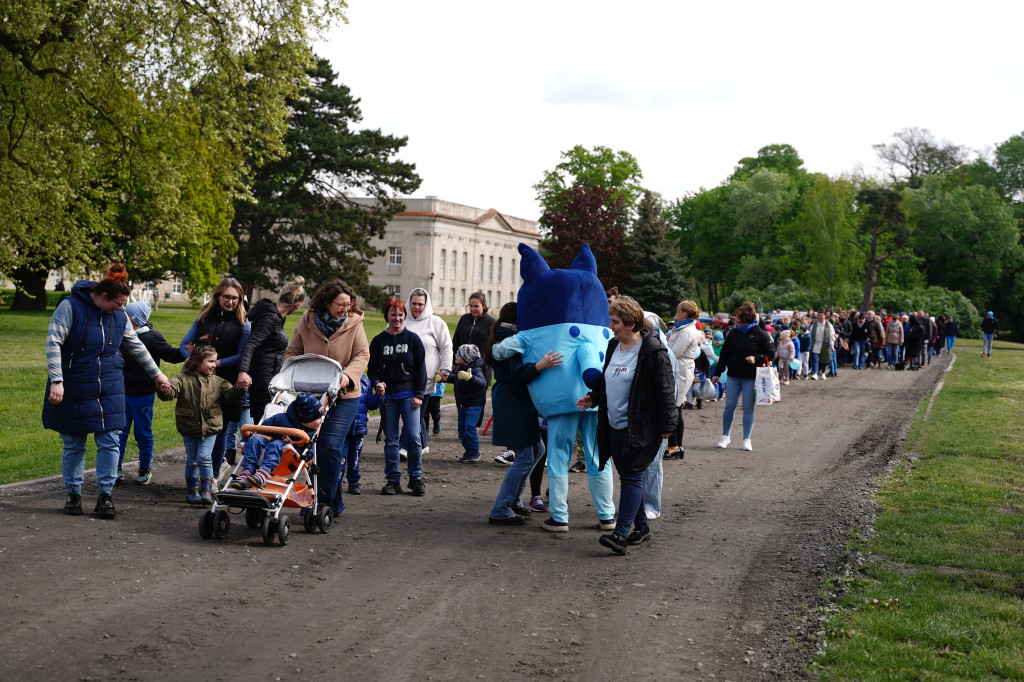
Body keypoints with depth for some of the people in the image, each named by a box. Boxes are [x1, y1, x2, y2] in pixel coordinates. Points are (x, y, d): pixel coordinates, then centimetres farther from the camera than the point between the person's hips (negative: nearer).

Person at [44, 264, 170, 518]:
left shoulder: (119, 315, 4)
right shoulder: (70, 306, -12)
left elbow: (136, 346, 16)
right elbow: (53, 342, -15)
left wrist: (157, 374, 22)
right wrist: (56, 380, -23)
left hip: (109, 389, 4)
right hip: (74, 389, -4)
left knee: (109, 441, -2)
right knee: (73, 444, 5)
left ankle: (105, 495, 7)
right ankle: (73, 494, 19)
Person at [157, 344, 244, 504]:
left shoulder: (217, 382, 5)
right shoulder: (184, 379, -4)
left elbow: (230, 395, 0)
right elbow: (173, 390, -17)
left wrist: (239, 389, -20)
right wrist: (165, 391, -40)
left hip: (210, 427, 1)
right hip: (189, 428, 0)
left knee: (204, 457, -9)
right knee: (192, 460, 7)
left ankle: (206, 491, -5)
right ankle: (192, 490, 20)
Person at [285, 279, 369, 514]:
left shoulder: (354, 323, -3)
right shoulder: (307, 321, 2)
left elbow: (362, 355, -4)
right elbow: (293, 353, 11)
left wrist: (348, 375, -21)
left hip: (343, 396, -3)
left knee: (331, 447, -14)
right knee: (314, 448, 7)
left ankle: (327, 502, -4)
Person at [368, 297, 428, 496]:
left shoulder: (412, 339, 4)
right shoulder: (378, 341, 7)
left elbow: (421, 368, 5)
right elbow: (372, 369, 9)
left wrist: (419, 395, -2)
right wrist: (376, 383, -11)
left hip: (409, 395, -1)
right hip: (388, 396, 1)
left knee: (413, 437, -8)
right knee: (390, 440, 3)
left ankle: (416, 478, 4)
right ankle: (393, 480, 11)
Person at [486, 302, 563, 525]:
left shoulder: (500, 337, 16)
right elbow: (519, 373, -28)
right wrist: (541, 365, -43)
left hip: (517, 404, 11)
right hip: (514, 405, -11)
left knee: (537, 449, 18)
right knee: (524, 457, -9)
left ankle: (513, 500, 24)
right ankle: (500, 512, -8)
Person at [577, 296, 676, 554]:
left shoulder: (653, 352, -13)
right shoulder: (613, 346, 11)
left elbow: (665, 390, -12)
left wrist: (667, 426, -12)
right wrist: (593, 398, 8)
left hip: (639, 428, -8)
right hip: (614, 426, 8)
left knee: (631, 476, -9)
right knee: (626, 475, 13)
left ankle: (621, 533, -12)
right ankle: (640, 526, 26)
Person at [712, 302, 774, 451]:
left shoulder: (760, 334, -3)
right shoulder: (734, 333, 8)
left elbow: (771, 354, 0)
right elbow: (724, 353, 13)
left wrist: (756, 358, -16)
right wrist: (717, 373, 13)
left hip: (751, 377, -3)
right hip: (734, 377, 3)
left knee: (748, 408, 1)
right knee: (729, 406, 2)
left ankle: (746, 439, 10)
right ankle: (725, 436, 16)